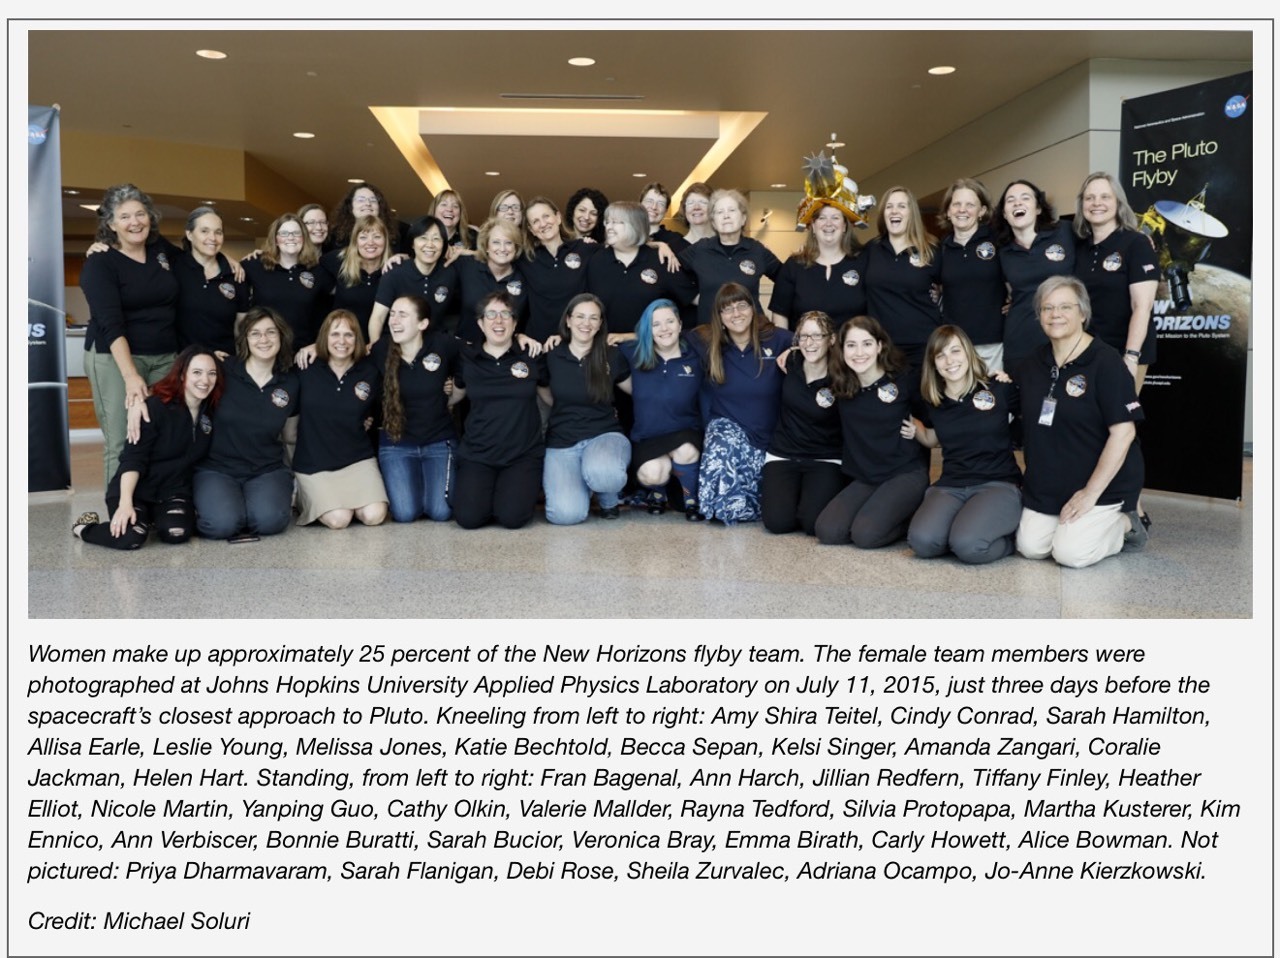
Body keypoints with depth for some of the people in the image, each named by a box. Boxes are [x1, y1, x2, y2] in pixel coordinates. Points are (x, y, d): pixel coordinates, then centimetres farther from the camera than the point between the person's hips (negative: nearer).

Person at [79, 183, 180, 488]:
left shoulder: (162, 250, 8)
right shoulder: (100, 263, -7)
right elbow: (111, 324, -17)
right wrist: (131, 376, -28)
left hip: (166, 357, 5)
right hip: (114, 359, -5)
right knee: (122, 443, -10)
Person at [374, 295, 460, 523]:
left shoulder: (444, 346, -14)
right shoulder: (380, 350, -9)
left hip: (439, 441, -1)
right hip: (396, 444, 1)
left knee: (440, 512, -11)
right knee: (405, 513, -12)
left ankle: (431, 478, 25)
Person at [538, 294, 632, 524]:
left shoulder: (612, 356, 1)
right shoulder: (551, 356, 2)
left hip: (604, 434, 0)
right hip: (562, 441, 1)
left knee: (602, 473, -40)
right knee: (567, 513, -25)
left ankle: (608, 498, 0)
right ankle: (584, 481, 13)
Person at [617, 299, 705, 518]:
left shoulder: (695, 357, -3)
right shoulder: (634, 353, 0)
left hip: (685, 433, 0)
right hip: (647, 438, 1)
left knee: (685, 452, -34)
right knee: (652, 473, -28)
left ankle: (692, 500, -2)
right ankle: (657, 492, 13)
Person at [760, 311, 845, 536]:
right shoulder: (789, 363, -5)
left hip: (825, 460, -2)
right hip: (783, 456, 2)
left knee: (813, 522, -27)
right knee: (777, 520, -21)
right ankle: (795, 491, 14)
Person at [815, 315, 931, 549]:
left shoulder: (904, 378, -9)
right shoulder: (840, 384, 0)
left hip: (906, 473, -5)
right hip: (864, 478, 5)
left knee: (865, 534, -25)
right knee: (827, 532, -15)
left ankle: (914, 517, 6)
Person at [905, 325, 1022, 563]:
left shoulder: (998, 388, -1)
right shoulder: (934, 402, 11)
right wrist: (914, 428, 12)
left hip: (998, 483, -3)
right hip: (950, 486, 3)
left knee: (968, 546, -32)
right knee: (922, 541, -29)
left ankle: (1011, 535, 1)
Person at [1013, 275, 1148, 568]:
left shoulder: (1105, 362, -13)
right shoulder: (1032, 364, 7)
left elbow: (1123, 432, -17)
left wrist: (1091, 493, -18)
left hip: (1101, 485, -6)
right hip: (1046, 486, 6)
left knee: (1071, 554, -20)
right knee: (1030, 548, -8)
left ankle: (1128, 523, 9)